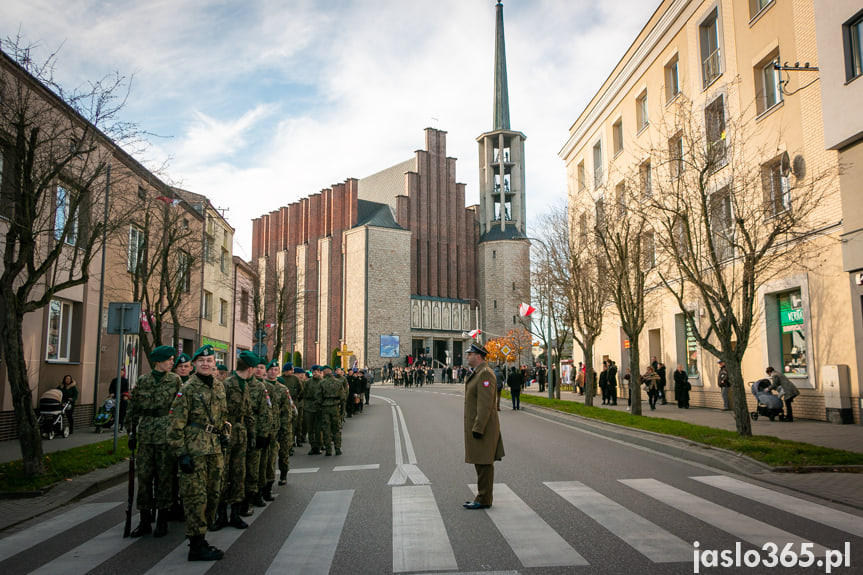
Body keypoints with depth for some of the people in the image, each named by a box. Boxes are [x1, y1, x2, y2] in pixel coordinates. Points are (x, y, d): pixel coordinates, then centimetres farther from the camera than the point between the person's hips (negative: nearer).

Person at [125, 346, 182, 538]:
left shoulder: (175, 380, 2)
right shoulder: (142, 381, 6)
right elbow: (133, 408, 10)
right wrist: (131, 433, 7)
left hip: (166, 435, -2)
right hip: (145, 435, 2)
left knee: (165, 478, 3)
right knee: (144, 477, 5)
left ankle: (162, 521, 14)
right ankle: (145, 521, 17)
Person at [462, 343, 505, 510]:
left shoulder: (485, 374, -17)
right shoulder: (477, 373, 17)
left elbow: (485, 404, -23)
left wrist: (478, 428, -23)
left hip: (482, 427, -10)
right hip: (476, 426, 10)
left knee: (484, 464, -3)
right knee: (481, 463, 15)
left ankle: (484, 500, 3)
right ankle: (482, 497, 23)